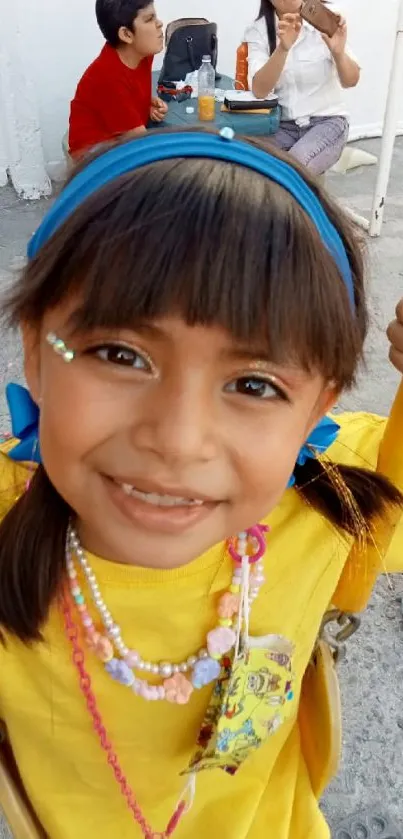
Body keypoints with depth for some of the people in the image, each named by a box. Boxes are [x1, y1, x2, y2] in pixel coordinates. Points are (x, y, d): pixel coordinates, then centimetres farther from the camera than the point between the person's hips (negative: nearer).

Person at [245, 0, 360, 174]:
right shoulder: (257, 31, -3)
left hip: (327, 121, -1)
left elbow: (350, 81, -11)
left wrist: (339, 52, -31)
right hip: (282, 125, 1)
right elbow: (259, 90, -18)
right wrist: (283, 48, -33)